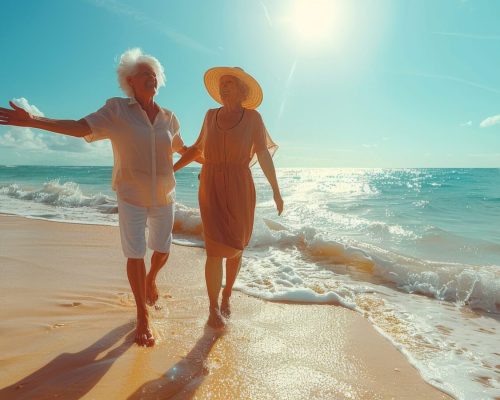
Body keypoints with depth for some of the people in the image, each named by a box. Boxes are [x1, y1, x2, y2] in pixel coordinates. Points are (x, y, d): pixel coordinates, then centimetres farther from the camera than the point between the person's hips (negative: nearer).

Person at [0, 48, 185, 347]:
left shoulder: (169, 118, 3)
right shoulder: (117, 109, -6)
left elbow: (182, 148, 18)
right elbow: (80, 127, -15)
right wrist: (32, 120, -25)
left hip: (164, 197, 4)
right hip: (132, 197, -3)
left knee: (162, 251, 12)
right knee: (135, 255, -3)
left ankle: (151, 279, 49)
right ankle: (143, 316, 16)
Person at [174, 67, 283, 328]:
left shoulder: (253, 117, -1)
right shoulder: (212, 115, 8)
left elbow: (264, 155, -3)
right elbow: (198, 148, 17)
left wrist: (276, 191, -7)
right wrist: (172, 169, 12)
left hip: (240, 188, -1)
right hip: (211, 188, 1)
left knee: (235, 247, 9)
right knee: (216, 249, -7)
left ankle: (226, 295, 32)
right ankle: (214, 309, 8)